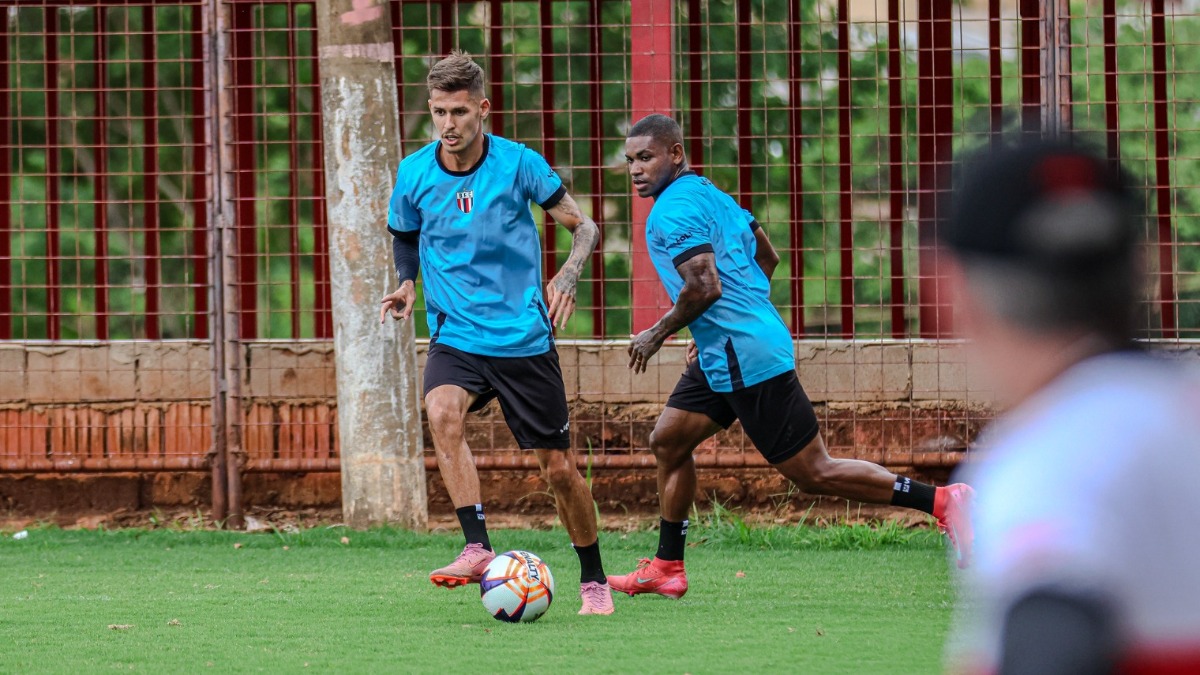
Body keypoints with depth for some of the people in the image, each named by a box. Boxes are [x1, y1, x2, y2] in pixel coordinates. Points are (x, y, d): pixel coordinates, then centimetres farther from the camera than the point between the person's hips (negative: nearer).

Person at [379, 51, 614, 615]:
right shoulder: (414, 173, -3)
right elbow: (404, 238, 17)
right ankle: (477, 547, -31)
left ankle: (594, 581, 23)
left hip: (524, 338, -1)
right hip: (455, 336, 1)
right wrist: (406, 284, -3)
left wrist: (566, 276, -20)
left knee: (559, 468, 3)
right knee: (442, 413, -32)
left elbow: (584, 227, -1)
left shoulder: (519, 164, -9)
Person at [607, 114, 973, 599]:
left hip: (747, 359, -11)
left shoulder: (673, 211, -16)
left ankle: (941, 501, -7)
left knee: (813, 474, -7)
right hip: (723, 357, 11)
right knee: (667, 441, 13)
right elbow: (765, 257, 21)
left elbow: (704, 287, -26)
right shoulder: (708, 193, 14)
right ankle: (666, 569, 18)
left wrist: (656, 335, -11)